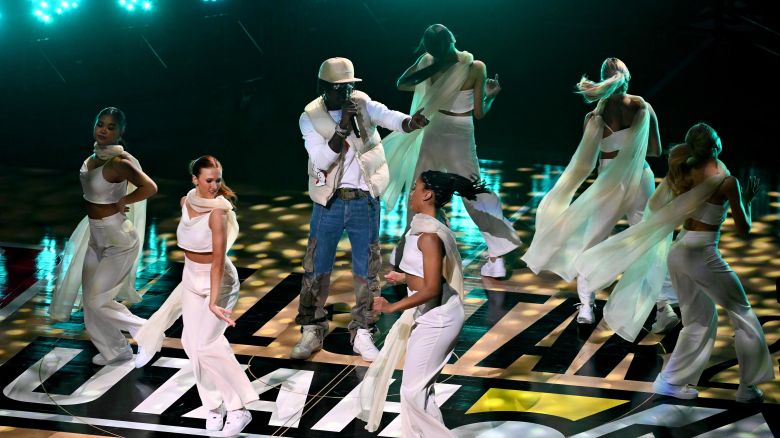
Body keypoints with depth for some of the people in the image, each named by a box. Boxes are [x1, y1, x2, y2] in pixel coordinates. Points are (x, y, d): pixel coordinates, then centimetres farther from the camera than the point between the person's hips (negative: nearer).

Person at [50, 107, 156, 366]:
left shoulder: (119, 162, -23)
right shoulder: (95, 156, 2)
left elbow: (149, 187, -37)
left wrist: (121, 203, -24)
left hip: (118, 240, -9)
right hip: (96, 236, 9)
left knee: (95, 300, -4)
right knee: (91, 298, 15)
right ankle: (116, 351, 30)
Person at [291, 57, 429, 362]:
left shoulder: (361, 103, -3)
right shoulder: (311, 117, -7)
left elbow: (388, 117, -20)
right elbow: (320, 160, -17)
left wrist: (410, 122, -42)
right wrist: (342, 128, -30)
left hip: (365, 201, 1)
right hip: (329, 202, -1)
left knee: (366, 270, 6)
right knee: (316, 268, 5)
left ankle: (362, 334, 18)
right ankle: (312, 332, 20)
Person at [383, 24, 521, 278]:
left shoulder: (430, 65, -10)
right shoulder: (476, 68, -15)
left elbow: (402, 84, 8)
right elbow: (479, 113, -9)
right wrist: (491, 95, 9)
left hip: (433, 137, 2)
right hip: (461, 141, -2)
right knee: (475, 197, 7)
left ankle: (405, 254, 22)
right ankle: (496, 257, 3)